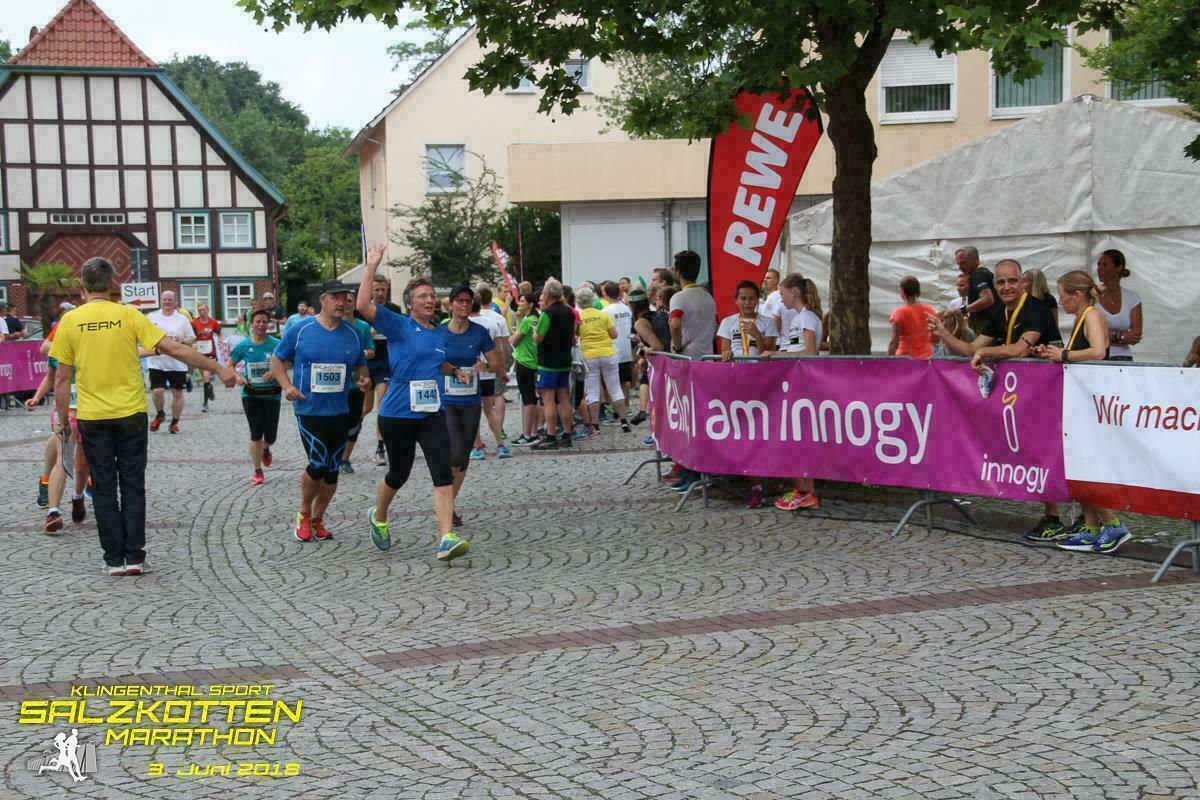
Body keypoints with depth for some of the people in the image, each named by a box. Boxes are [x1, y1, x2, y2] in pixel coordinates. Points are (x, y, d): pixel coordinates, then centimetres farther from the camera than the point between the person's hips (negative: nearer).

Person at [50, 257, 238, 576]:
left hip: (92, 417, 0)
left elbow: (62, 378, -1)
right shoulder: (128, 314, -6)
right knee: (133, 486, 9)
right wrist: (219, 369, -5)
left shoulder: (70, 320, -3)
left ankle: (115, 559, 11)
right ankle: (134, 557, 8)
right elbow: (174, 349, -10)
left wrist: (63, 419, 9)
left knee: (104, 488, 8)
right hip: (130, 414, 0)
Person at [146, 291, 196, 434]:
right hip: (156, 362, 0)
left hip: (177, 364, 0)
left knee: (177, 393, 2)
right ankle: (159, 414, 20)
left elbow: (192, 338, 5)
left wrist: (183, 341, -14)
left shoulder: (182, 319, 4)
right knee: (157, 391, -9)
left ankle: (175, 422, 18)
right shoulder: (151, 317, 6)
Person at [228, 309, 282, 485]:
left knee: (270, 435, 4)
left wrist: (275, 373, -24)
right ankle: (258, 471, 9)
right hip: (251, 395, 0)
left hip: (272, 395, 0)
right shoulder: (243, 346, -2)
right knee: (256, 434, -3)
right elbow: (230, 366, 6)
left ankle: (266, 449, 42)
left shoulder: (276, 344, -6)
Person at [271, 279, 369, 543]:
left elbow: (360, 367, 18)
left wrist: (363, 379, -5)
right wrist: (286, 386, -10)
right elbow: (277, 360, 5)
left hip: (340, 411, 4)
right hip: (309, 410, -4)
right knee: (318, 464, -14)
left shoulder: (352, 333, 6)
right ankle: (304, 514, 11)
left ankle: (317, 519, 26)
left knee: (332, 471, 7)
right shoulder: (300, 330, -3)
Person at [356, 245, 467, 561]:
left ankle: (446, 539, -18)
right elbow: (363, 306, -21)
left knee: (443, 474, -12)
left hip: (432, 415, 4)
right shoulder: (398, 326, -6)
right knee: (398, 474, 11)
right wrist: (371, 266, -22)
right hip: (398, 415, -4)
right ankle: (379, 518, 42)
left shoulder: (439, 334, 11)